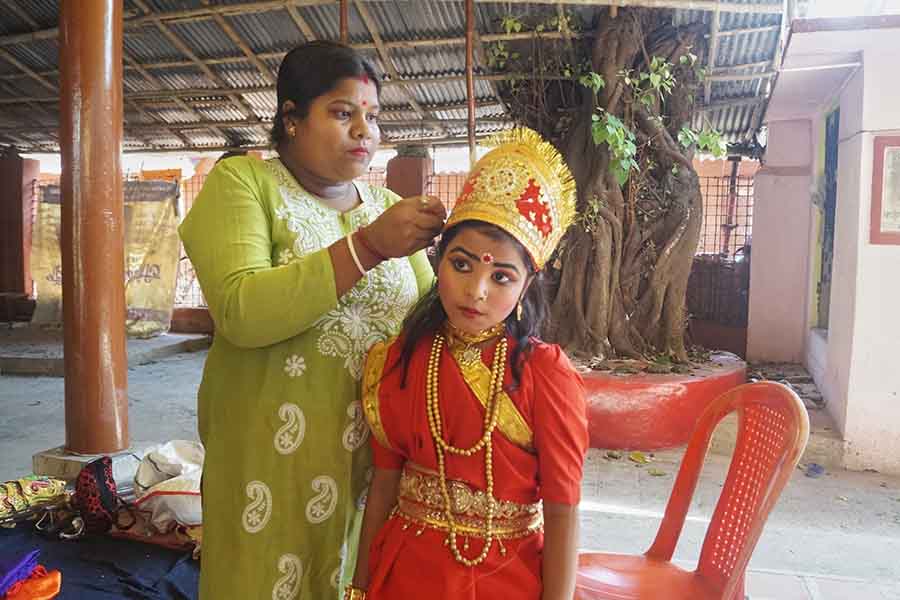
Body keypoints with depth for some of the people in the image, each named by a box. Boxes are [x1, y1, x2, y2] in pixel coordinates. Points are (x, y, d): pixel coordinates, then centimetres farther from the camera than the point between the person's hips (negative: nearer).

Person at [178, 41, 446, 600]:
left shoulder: (387, 202, 8)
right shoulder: (241, 183, -6)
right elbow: (240, 312, -21)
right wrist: (368, 246, -27)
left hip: (375, 459, 4)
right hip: (274, 463, -4)